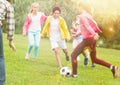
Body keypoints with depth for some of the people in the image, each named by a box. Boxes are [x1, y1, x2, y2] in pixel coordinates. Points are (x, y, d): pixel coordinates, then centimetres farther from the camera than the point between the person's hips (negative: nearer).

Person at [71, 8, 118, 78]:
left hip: (87, 39, -9)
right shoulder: (88, 15, 15)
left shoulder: (82, 16, -11)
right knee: (94, 59, 17)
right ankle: (112, 67, 7)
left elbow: (87, 25, -27)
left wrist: (94, 34, -43)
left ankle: (74, 74, 5)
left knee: (73, 55, 4)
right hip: (92, 39, 9)